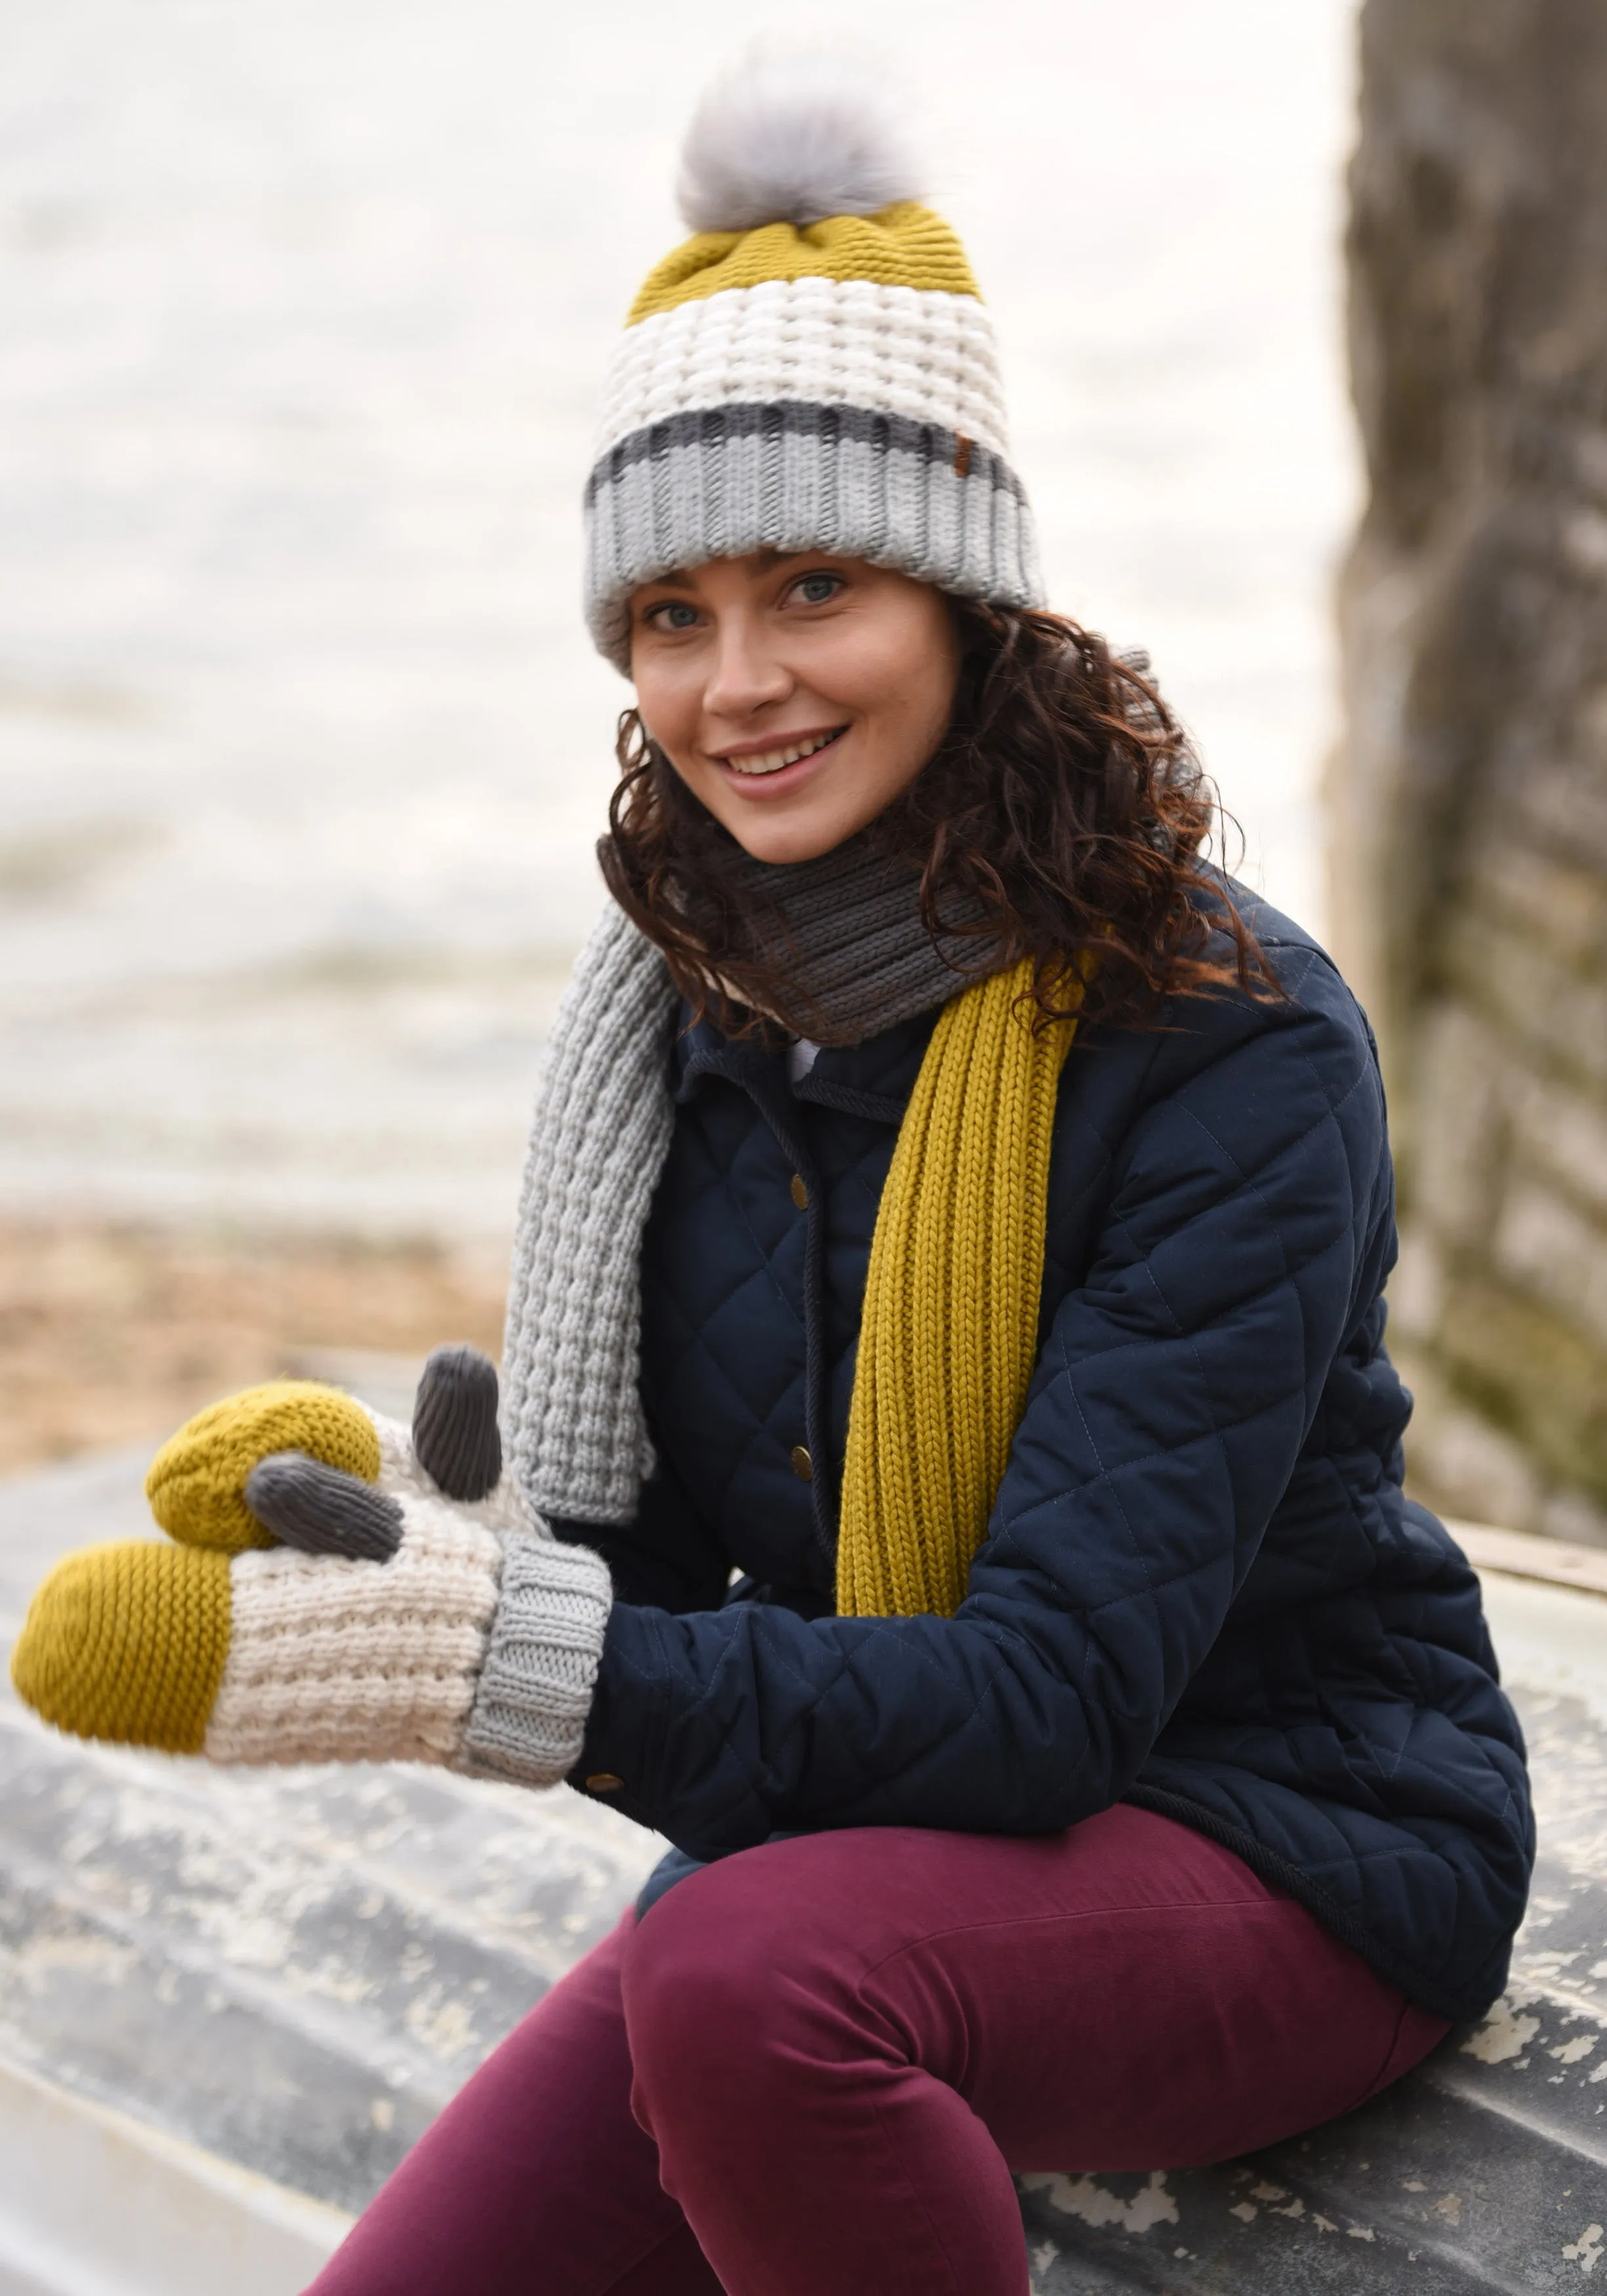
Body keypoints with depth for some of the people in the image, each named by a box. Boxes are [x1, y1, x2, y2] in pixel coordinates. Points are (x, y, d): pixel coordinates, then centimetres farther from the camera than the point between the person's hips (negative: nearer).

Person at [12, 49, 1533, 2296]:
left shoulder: (1230, 1041, -20)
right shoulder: (690, 1018, -1)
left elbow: (1055, 1687, -26)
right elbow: (654, 1565, 0)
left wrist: (504, 1664, -37)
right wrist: (415, 1523, -23)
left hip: (1273, 1842, -5)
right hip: (868, 1839, 5)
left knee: (744, 1972, -34)